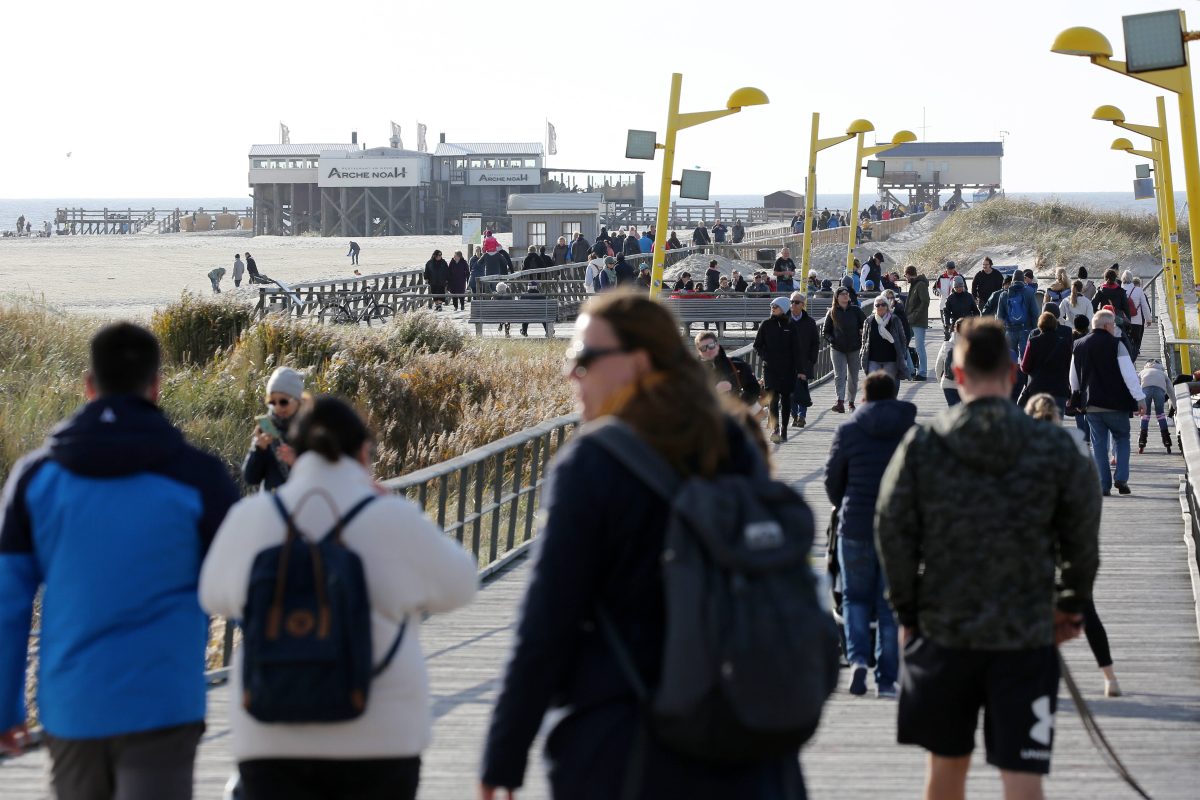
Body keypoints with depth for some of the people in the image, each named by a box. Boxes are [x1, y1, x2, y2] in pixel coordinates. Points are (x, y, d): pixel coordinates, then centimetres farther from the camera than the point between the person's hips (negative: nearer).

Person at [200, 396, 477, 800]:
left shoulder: (251, 517, -3)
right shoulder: (393, 520, -8)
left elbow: (217, 597, 14)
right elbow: (456, 587, 7)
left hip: (273, 739, 1)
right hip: (379, 737, -1)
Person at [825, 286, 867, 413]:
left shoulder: (855, 310, 2)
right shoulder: (832, 312, 2)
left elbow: (866, 324, 7)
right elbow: (825, 331, 8)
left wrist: (861, 338, -5)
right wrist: (832, 340, -7)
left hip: (854, 349, 1)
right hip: (837, 349, -1)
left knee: (853, 377, 9)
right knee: (839, 376, -14)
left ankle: (851, 402, 23)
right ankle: (840, 402, -25)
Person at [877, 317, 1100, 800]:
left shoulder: (920, 445, -5)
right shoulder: (1055, 447, -5)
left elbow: (892, 533, -2)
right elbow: (1083, 537, 3)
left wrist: (906, 613, 10)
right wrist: (1072, 605, 18)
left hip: (942, 631, 1)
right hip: (1027, 634, -1)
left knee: (948, 761, 18)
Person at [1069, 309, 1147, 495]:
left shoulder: (1078, 346, 7)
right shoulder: (1116, 345, -11)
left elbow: (1073, 377, 16)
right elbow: (1129, 374, -14)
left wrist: (1077, 398, 29)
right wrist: (1140, 398, -10)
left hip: (1091, 405, 4)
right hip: (1115, 403, -4)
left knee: (1098, 444, 9)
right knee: (1122, 438, 12)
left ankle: (1103, 485, 4)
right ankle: (1121, 478, -2)